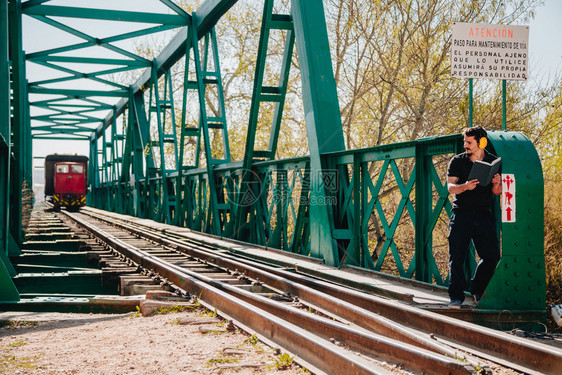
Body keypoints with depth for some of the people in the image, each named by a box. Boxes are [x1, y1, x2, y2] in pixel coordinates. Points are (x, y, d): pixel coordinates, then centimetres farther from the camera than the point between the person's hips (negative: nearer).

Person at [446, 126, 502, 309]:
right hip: (461, 213, -1)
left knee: (492, 256, -2)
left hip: (484, 215, 1)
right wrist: (465, 187, -25)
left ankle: (477, 290, 20)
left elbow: (496, 193, 7)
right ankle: (456, 297, -3)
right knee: (457, 256, -7)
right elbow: (450, 187, -5)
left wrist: (497, 184, -17)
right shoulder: (457, 161, 4)